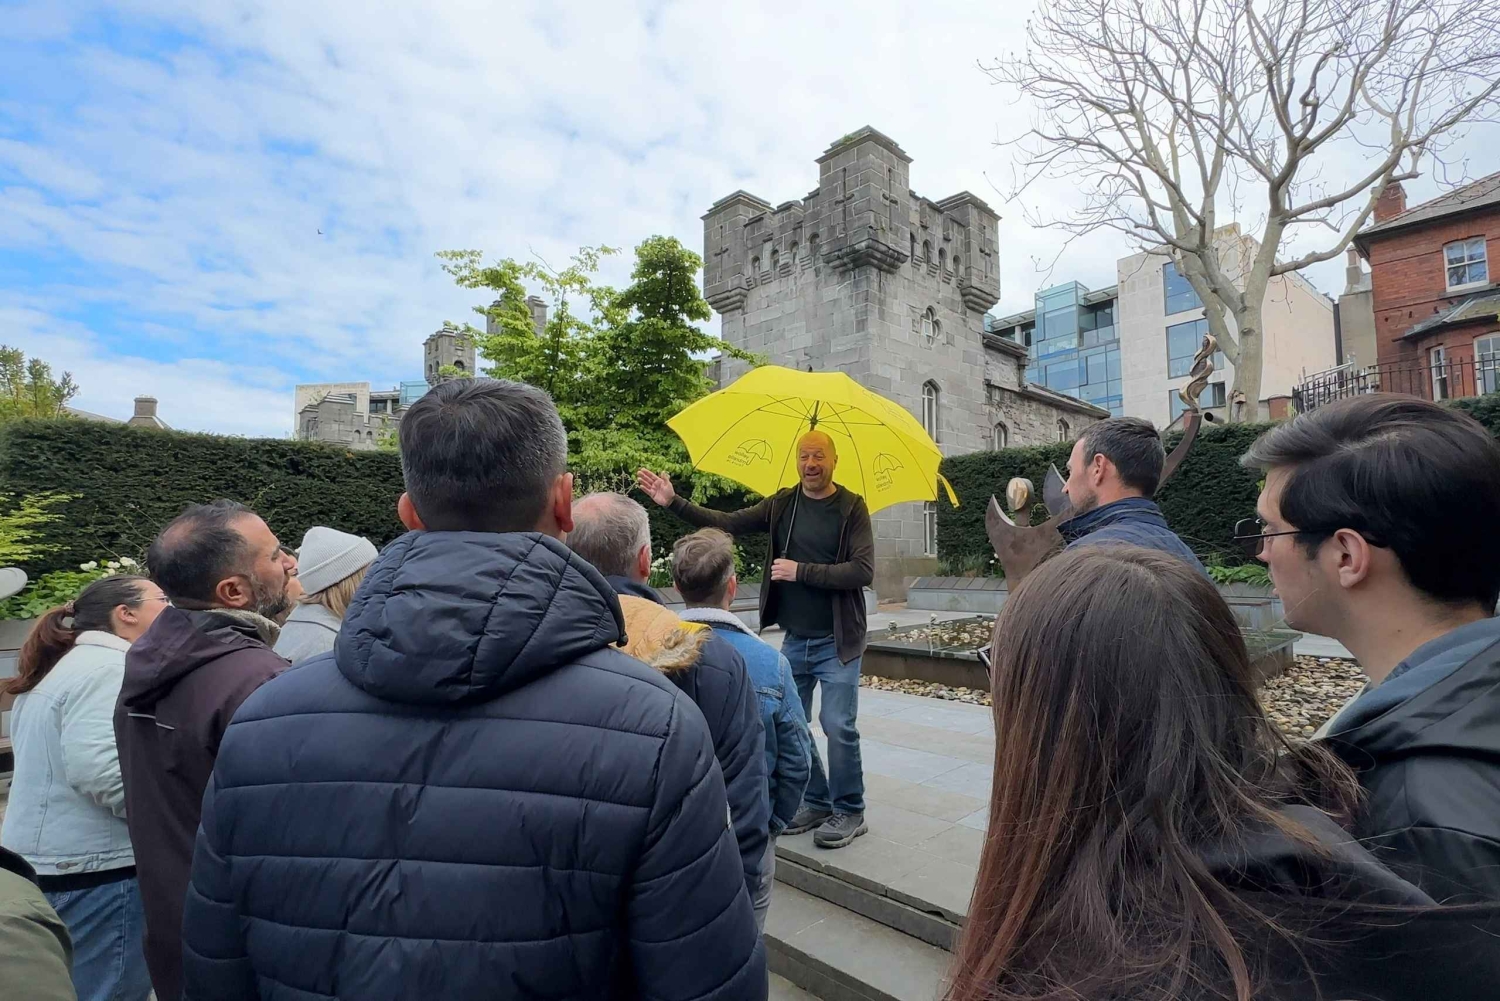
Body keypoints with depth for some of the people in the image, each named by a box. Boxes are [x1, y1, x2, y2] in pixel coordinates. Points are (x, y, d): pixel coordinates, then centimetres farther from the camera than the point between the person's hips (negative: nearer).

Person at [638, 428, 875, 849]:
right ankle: (815, 803, 29)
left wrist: (800, 571, -19)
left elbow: (863, 570, -16)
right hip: (794, 639, 5)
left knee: (838, 726, -4)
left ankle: (849, 812, 16)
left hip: (837, 641, -5)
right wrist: (674, 502, -8)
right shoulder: (782, 504, 5)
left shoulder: (852, 507, -7)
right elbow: (728, 523, 1)